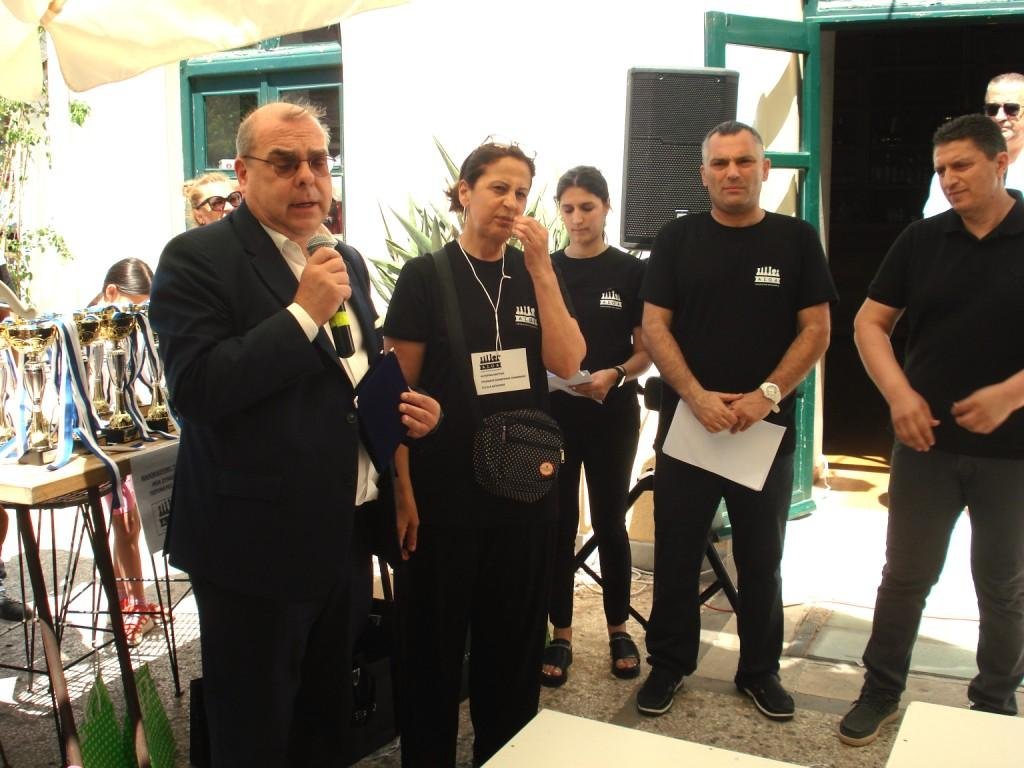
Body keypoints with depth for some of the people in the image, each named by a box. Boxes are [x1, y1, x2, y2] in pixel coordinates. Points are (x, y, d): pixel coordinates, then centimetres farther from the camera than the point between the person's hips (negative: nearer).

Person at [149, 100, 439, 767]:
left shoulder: (347, 261, 10)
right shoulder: (197, 258, -13)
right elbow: (195, 388, -25)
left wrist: (404, 407, 1)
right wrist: (303, 312, -25)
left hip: (339, 535, 7)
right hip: (257, 544, -7)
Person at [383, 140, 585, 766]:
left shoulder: (535, 275, 6)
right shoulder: (426, 277, -5)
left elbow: (566, 364, -7)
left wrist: (542, 269, -14)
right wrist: (401, 491, -9)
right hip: (443, 489, -3)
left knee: (515, 639, 15)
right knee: (433, 642, 9)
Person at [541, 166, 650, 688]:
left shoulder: (631, 272, 0)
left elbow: (646, 351, 0)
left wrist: (614, 375, -20)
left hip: (613, 413, -1)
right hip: (554, 411, 1)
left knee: (610, 522, 8)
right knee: (559, 523, 5)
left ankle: (618, 630, 23)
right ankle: (560, 635, 15)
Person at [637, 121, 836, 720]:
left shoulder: (796, 239, 2)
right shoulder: (678, 239, 3)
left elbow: (816, 330, -1)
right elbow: (655, 326, -2)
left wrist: (767, 395, -14)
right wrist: (696, 396, -15)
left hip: (768, 427, 0)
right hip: (687, 421, 0)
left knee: (762, 557, 12)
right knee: (677, 552, 8)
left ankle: (761, 669, 27)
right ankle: (669, 663, 24)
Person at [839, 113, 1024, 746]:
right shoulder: (922, 240, 2)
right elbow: (870, 322, 5)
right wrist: (899, 394, -10)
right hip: (926, 440, 2)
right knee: (906, 575, 10)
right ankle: (882, 691, 26)